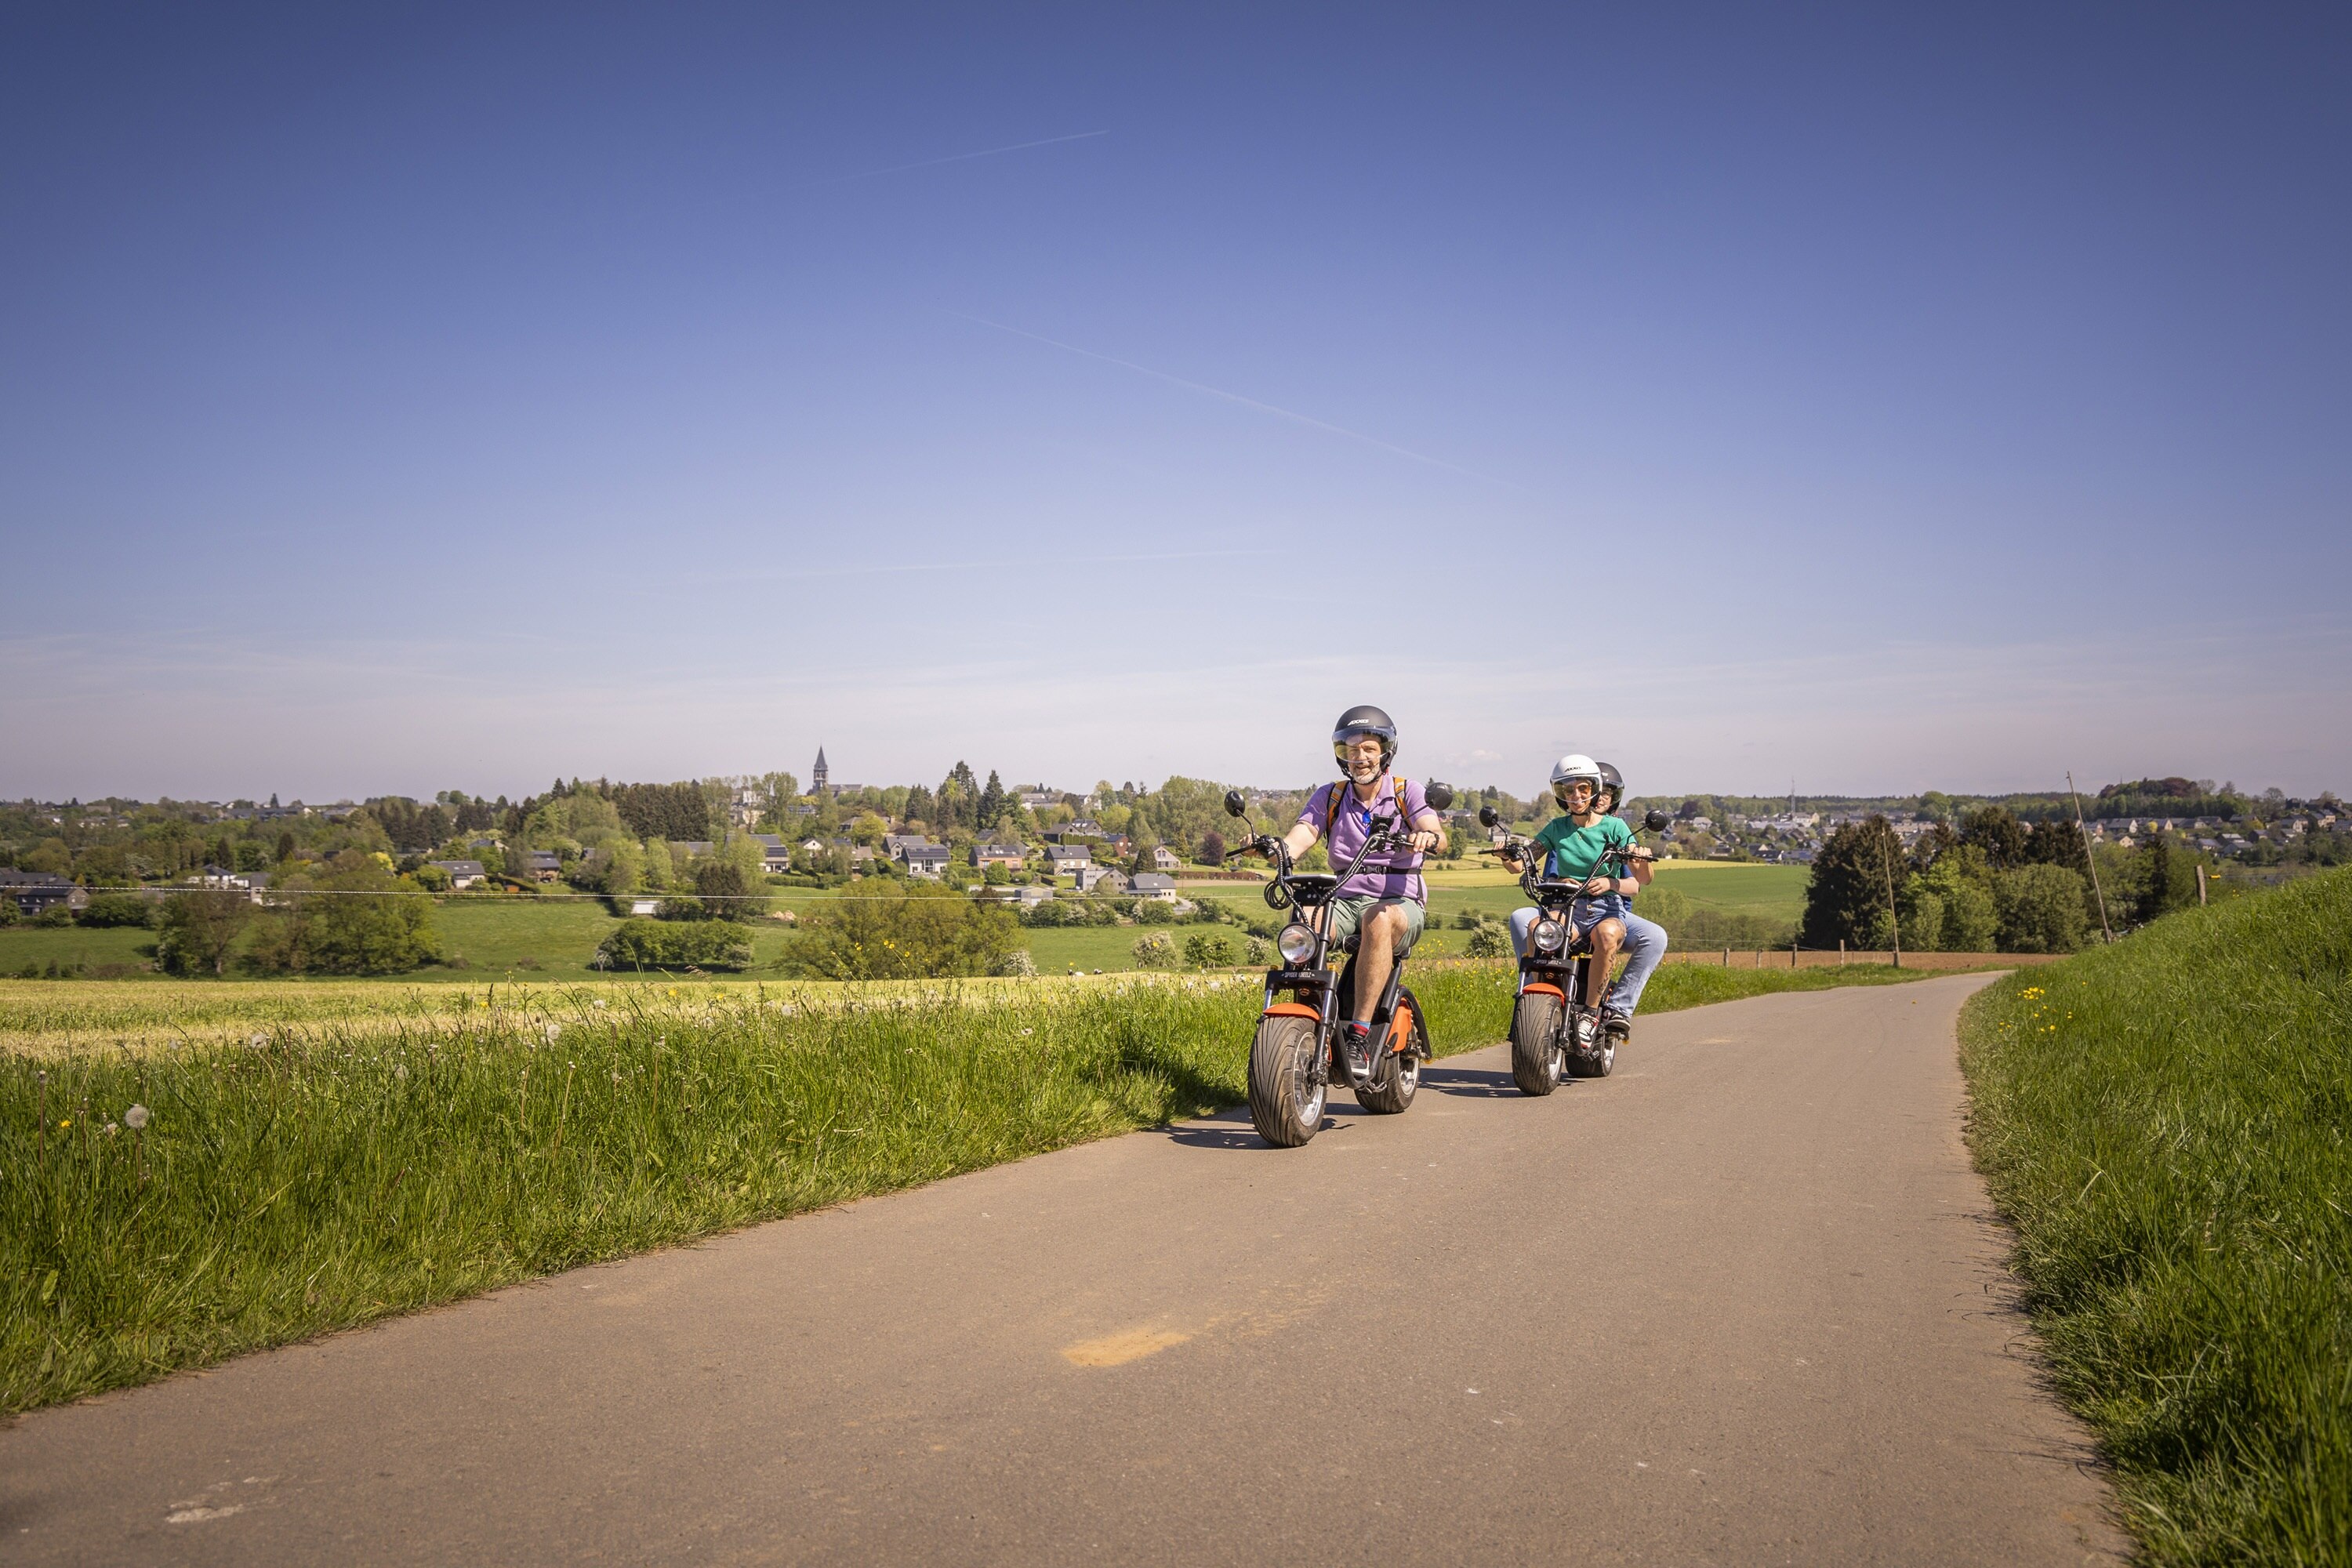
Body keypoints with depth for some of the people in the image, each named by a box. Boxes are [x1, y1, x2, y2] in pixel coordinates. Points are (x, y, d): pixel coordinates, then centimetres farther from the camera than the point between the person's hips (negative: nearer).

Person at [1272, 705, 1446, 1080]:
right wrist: (1280, 848, -26)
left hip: (1400, 900, -2)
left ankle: (1359, 1032, -39)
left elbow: (1437, 832, -12)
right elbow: (1302, 833, -2)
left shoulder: (1406, 792, 6)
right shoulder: (1329, 796, 13)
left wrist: (1428, 835, -37)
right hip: (1343, 899, 2)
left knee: (1379, 920, -39)